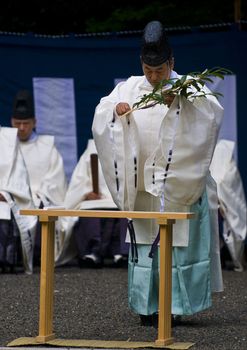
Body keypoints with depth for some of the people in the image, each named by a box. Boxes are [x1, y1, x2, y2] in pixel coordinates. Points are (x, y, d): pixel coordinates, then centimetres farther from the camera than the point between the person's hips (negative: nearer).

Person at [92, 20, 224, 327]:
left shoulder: (189, 87, -1)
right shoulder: (130, 88, 7)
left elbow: (215, 112, -16)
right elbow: (100, 115, 3)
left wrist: (180, 101, -31)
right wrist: (116, 109, -19)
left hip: (180, 184, -2)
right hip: (143, 184, 2)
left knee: (178, 242, -5)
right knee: (144, 243, 1)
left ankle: (174, 304, -1)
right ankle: (147, 305, 5)